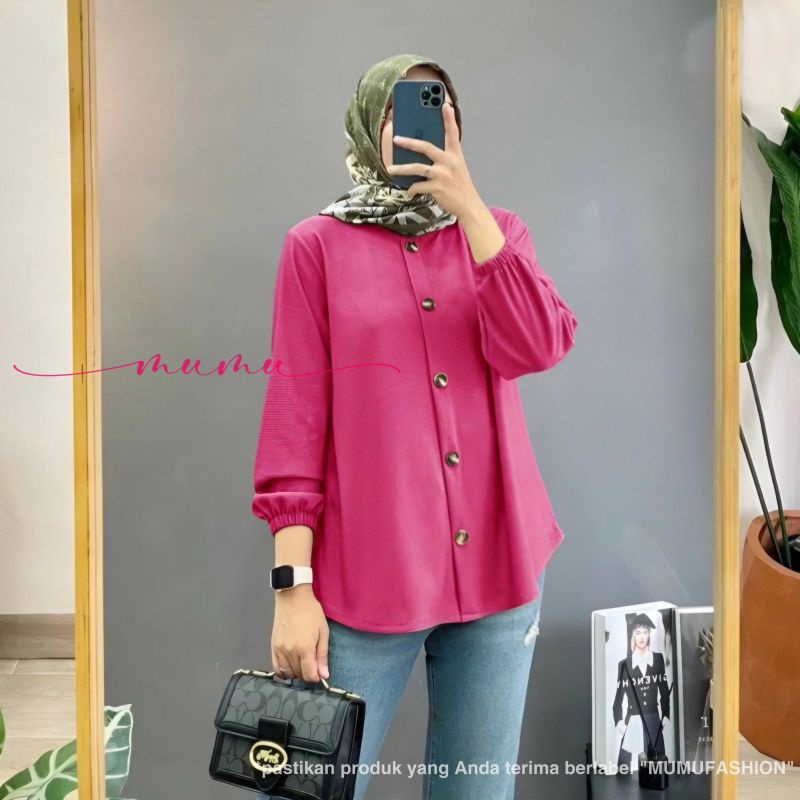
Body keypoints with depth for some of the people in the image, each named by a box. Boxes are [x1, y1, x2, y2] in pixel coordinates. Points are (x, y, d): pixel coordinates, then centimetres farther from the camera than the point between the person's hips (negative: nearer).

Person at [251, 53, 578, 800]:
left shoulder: (496, 230, 11)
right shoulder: (318, 243, 2)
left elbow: (536, 346, -7)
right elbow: (295, 411, -4)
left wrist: (468, 205, -13)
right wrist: (293, 582, -9)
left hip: (496, 563, 3)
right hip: (365, 572, -2)